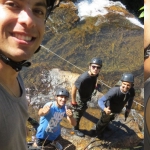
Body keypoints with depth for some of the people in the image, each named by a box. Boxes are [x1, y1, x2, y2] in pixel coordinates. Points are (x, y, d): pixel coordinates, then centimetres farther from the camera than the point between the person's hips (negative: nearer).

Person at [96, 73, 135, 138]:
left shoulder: (132, 91, -30)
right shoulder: (114, 91, -46)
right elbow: (100, 101, -46)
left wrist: (128, 108, 2)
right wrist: (105, 109, -65)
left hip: (117, 110, 5)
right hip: (109, 110, -5)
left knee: (110, 118, 37)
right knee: (104, 121, 27)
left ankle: (105, 126, 71)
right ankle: (99, 131, 60)